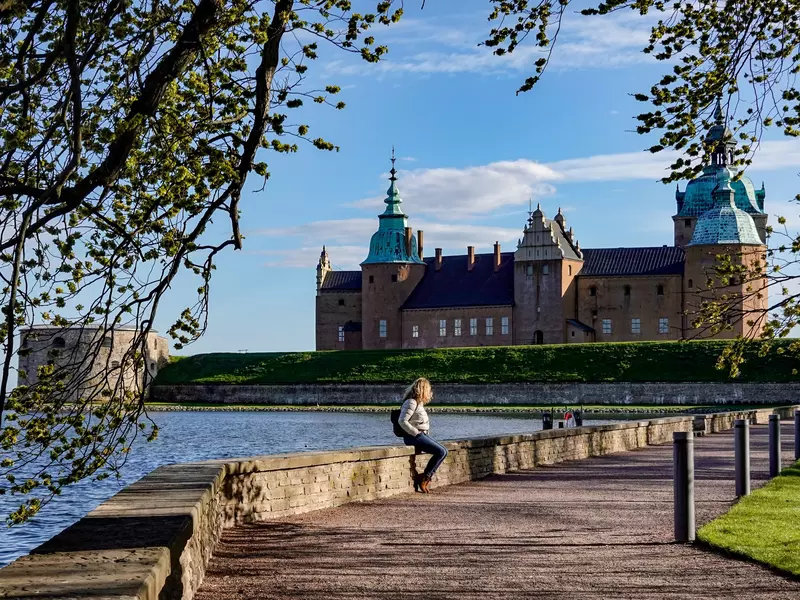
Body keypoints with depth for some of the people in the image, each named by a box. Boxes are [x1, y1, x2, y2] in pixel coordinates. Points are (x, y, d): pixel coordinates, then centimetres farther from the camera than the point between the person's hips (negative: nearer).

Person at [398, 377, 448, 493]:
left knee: (443, 451, 1)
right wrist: (416, 433, -19)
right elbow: (402, 421, -22)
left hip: (422, 435, 10)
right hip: (413, 436, -10)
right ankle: (424, 477, -10)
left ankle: (426, 477, -3)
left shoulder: (419, 403, 18)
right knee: (440, 452, -17)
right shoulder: (411, 403, -13)